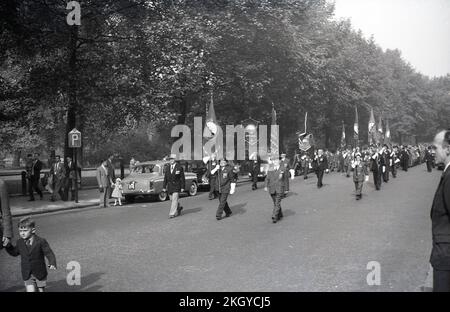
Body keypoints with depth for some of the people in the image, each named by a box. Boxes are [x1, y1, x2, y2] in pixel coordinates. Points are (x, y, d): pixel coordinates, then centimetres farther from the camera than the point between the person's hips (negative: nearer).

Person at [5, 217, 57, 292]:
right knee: (30, 290, -8)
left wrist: (52, 264, -30)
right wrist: (8, 245, 2)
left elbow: (49, 254, -14)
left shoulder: (41, 241, -13)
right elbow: (14, 252, 17)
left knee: (41, 290, 11)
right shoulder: (19, 242, 1)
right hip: (27, 274, 2)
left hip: (40, 273, -2)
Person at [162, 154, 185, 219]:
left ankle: (172, 213, -7)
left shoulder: (179, 167, -7)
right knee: (172, 200, 12)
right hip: (170, 186, 5)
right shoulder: (167, 168, 7)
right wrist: (164, 187, 4)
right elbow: (165, 178, 8)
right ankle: (179, 207, 37)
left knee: (174, 200, -10)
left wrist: (182, 188, -10)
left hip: (177, 186, -5)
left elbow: (182, 178, -6)